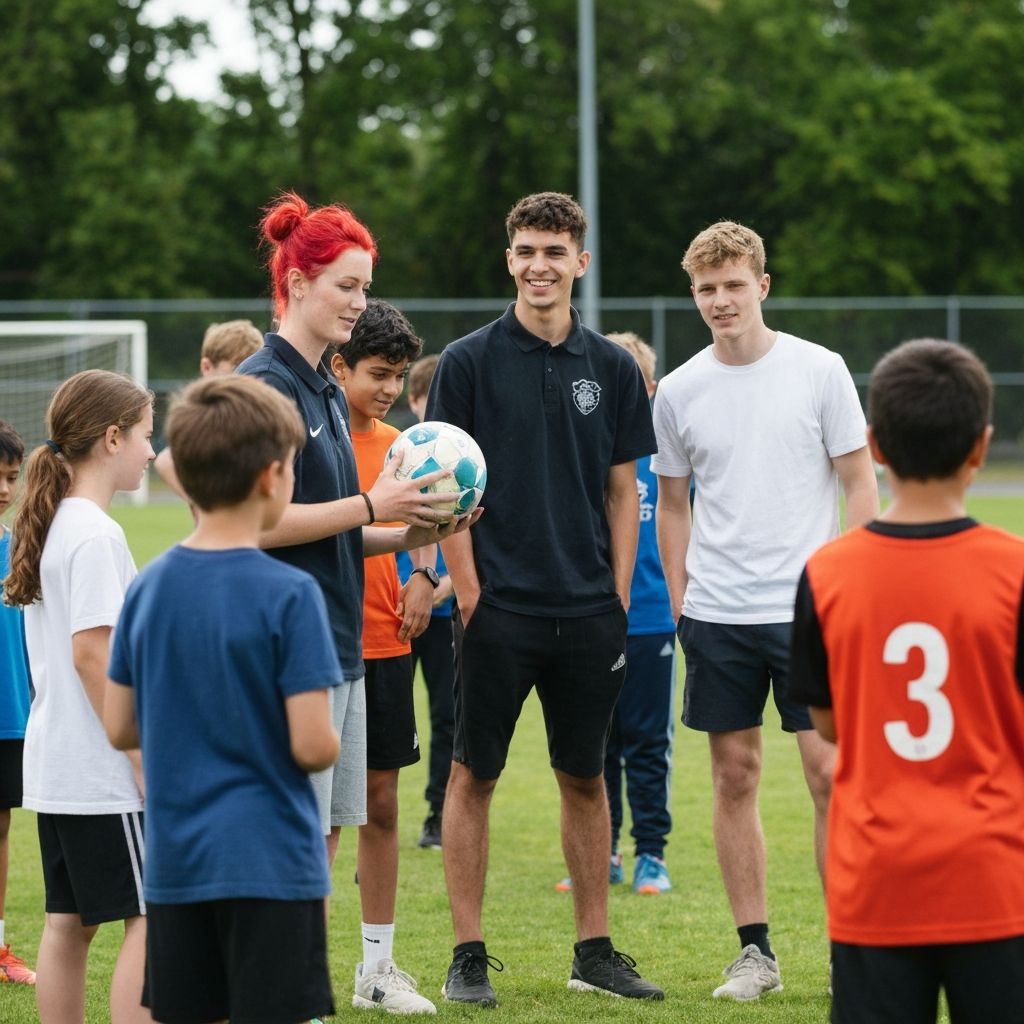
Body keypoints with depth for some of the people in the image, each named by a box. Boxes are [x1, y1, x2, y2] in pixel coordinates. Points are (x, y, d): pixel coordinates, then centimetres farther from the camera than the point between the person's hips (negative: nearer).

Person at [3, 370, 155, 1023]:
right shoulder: (97, 534, -16)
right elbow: (92, 654, -21)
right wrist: (145, 760, -18)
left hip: (56, 764, 9)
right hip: (104, 771, -9)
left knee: (70, 921, 11)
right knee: (152, 917, -5)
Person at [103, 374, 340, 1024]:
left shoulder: (147, 589, 3)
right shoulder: (289, 594, -14)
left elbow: (119, 728, 7)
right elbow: (311, 745, -16)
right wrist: (330, 744, 5)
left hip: (174, 864, 5)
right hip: (269, 863, -5)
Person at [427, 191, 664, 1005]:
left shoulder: (612, 369, 7)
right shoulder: (469, 362, -2)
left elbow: (623, 493, 10)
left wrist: (619, 602, 3)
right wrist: (471, 597, -10)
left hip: (588, 613, 3)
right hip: (498, 610, -3)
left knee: (586, 779, 10)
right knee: (474, 776, 2)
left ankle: (595, 951, 18)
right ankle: (468, 956, 9)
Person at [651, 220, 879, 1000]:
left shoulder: (819, 371, -2)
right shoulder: (680, 392, 5)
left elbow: (861, 482, 1)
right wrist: (680, 605, 7)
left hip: (810, 607, -3)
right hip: (716, 614, 3)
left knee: (830, 773, -5)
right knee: (734, 776, 5)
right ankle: (755, 951, 13)